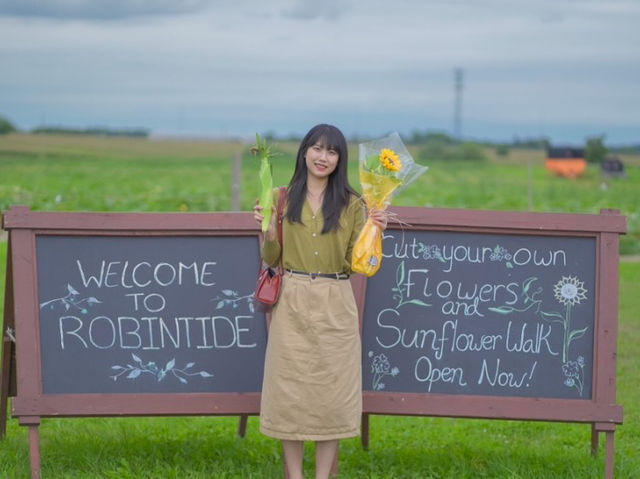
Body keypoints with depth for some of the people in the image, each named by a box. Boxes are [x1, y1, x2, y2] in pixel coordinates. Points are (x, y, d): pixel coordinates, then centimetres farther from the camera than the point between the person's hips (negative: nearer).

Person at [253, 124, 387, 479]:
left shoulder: (351, 204, 4)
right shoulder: (282, 198, 5)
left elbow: (355, 262, 1)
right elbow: (271, 259, 7)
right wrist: (268, 229, -10)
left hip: (335, 307, 0)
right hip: (292, 305, 0)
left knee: (333, 392, 1)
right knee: (289, 390, 1)